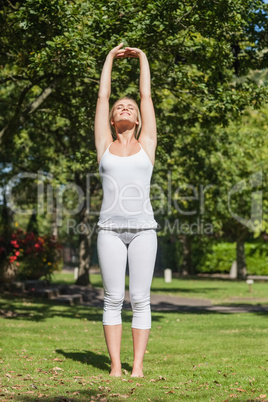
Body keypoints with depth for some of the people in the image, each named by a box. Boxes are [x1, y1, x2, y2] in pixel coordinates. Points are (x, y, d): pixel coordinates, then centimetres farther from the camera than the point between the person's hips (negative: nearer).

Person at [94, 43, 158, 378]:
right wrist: (110, 59, 23)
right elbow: (102, 96, 14)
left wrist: (143, 59, 23)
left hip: (143, 229, 0)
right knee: (113, 299, 0)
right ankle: (115, 365, 7)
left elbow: (147, 96, 14)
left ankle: (138, 365, 4)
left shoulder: (146, 144, 10)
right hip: (110, 229, 0)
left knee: (140, 299, 0)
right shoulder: (105, 146, 10)